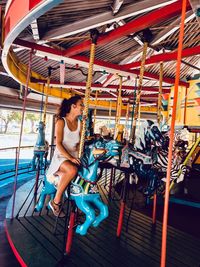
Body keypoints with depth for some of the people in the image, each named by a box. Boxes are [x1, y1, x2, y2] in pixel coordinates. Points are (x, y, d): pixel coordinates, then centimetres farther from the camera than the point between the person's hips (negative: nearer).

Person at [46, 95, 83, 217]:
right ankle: (56, 201, -17)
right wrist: (70, 158, -24)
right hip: (61, 157, -6)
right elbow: (58, 144, -16)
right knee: (72, 170, -36)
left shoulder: (80, 123, 7)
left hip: (75, 157, 6)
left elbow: (79, 142, 9)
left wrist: (79, 156, -7)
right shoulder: (61, 122, -9)